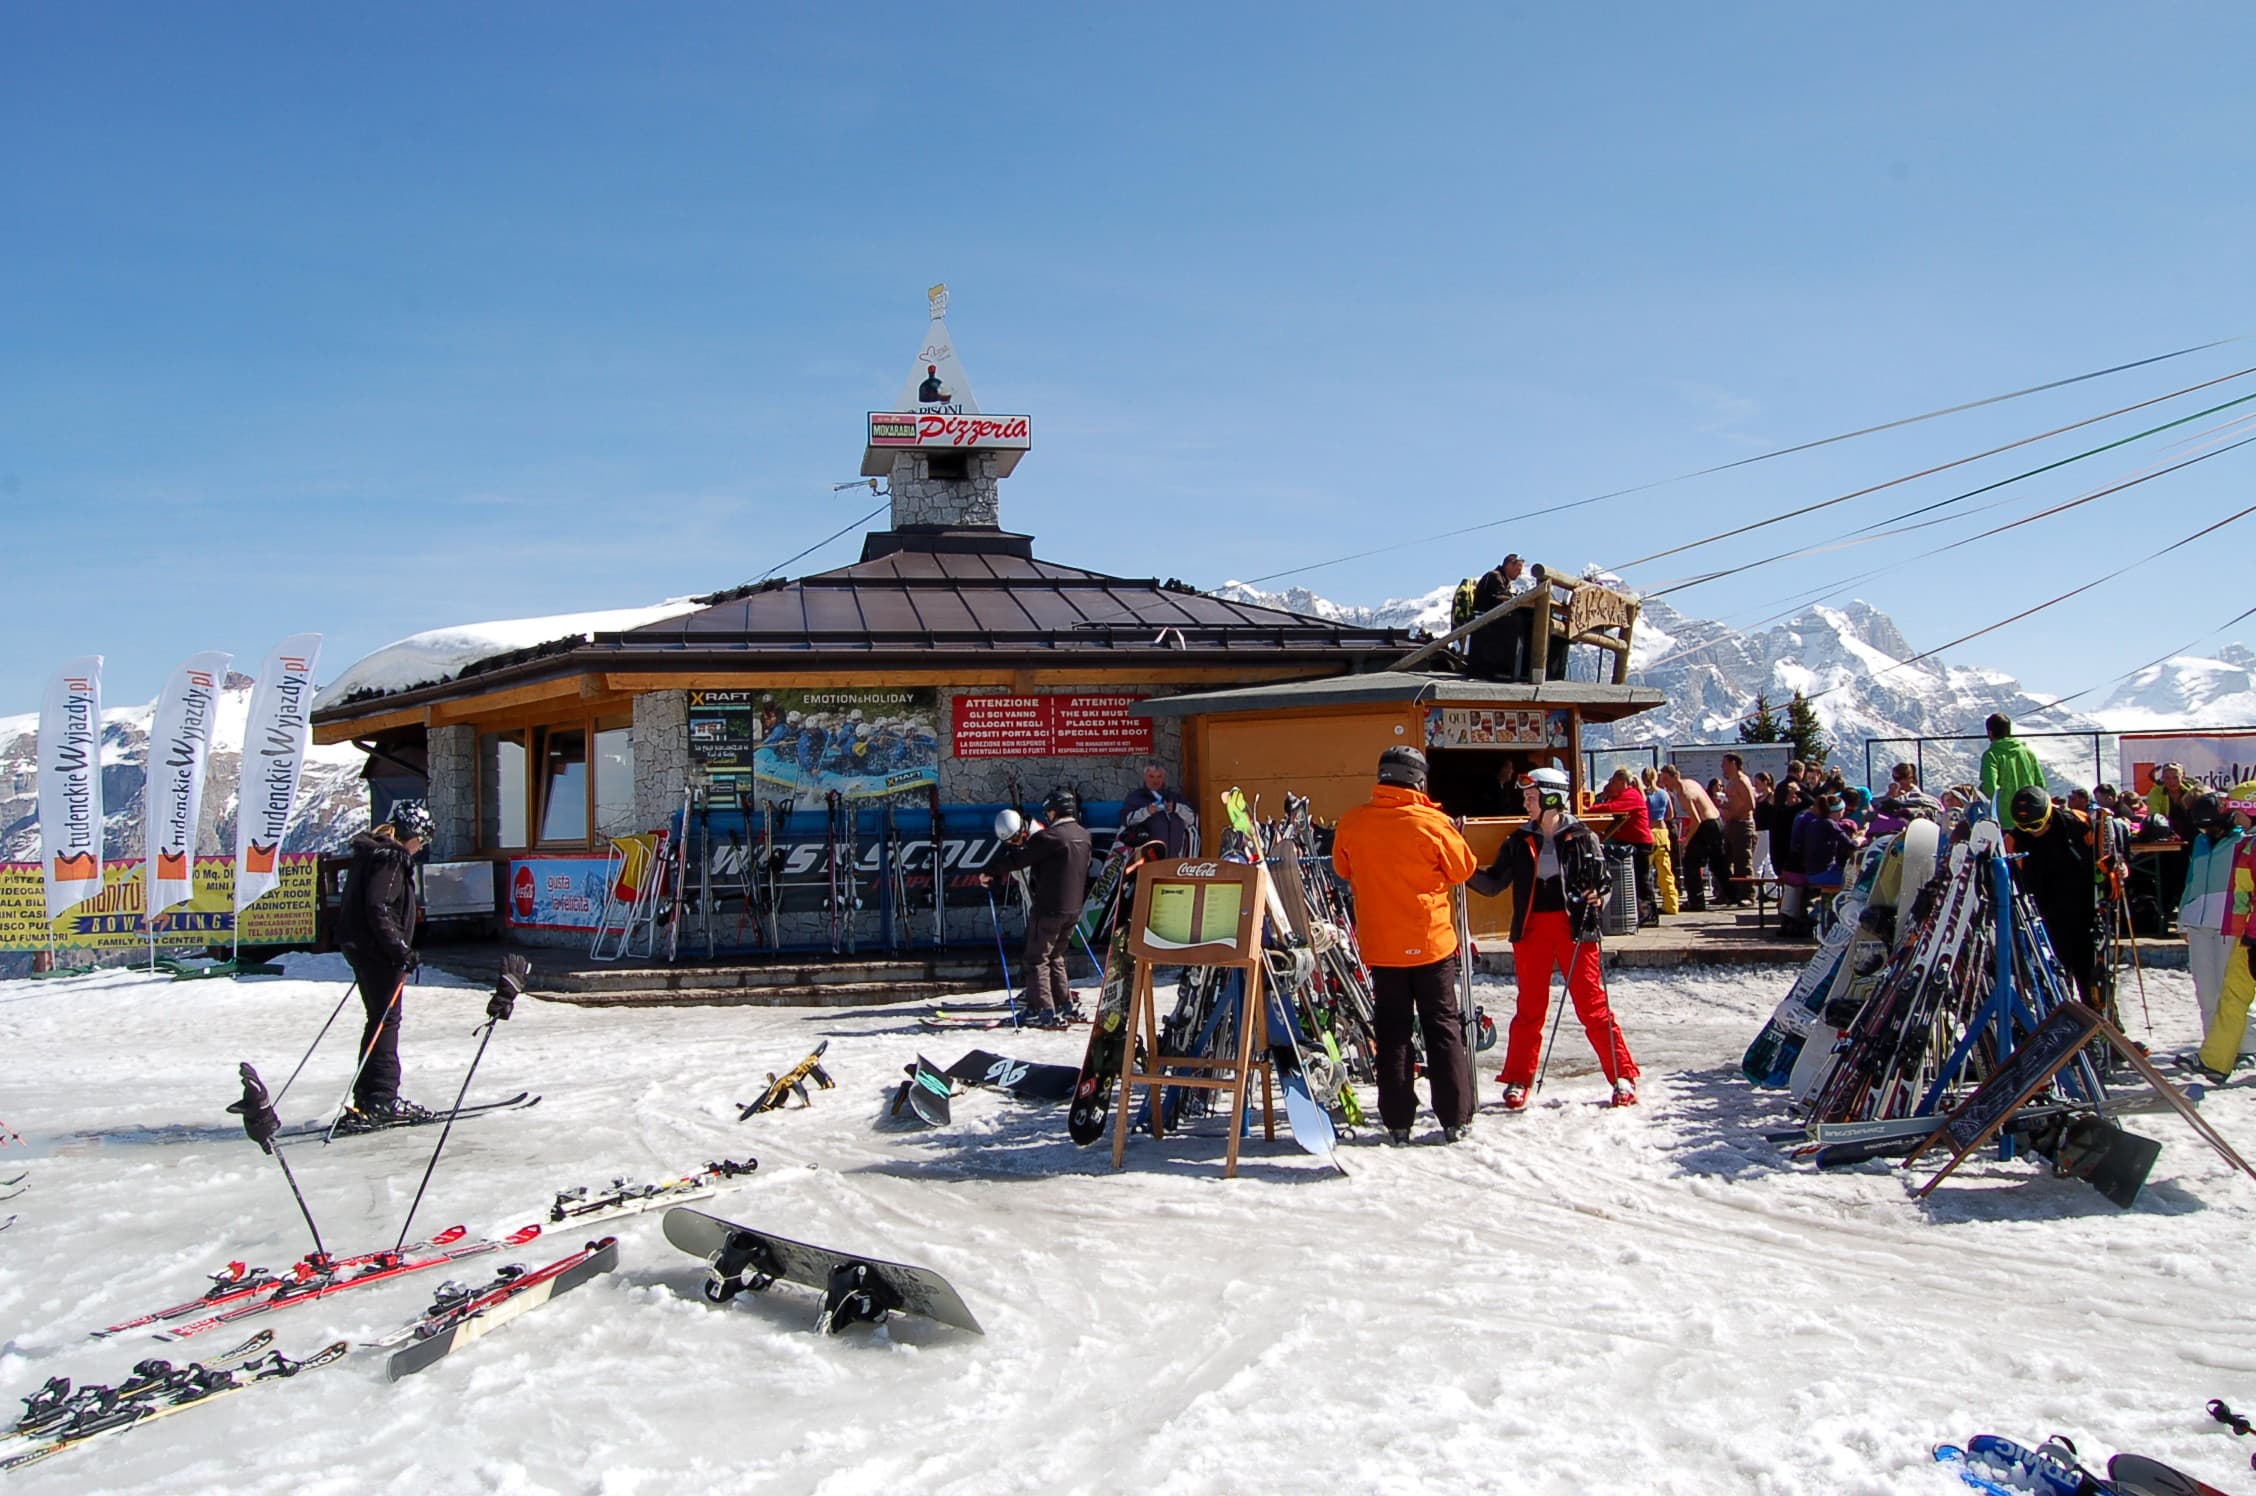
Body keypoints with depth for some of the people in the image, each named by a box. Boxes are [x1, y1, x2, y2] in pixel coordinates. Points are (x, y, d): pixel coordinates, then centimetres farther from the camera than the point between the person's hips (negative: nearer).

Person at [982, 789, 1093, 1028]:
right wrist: (1026, 843, 21)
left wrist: (990, 871, -1)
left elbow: (1019, 859, -13)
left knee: (1037, 958, -1)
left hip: (1049, 908, -8)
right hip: (1073, 908, 8)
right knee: (1056, 956, 21)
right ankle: (1065, 1005, 21)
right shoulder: (1083, 835, 9)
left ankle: (1043, 1010, -6)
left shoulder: (1050, 836, -17)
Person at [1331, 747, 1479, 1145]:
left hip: (1381, 944, 2)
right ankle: (1455, 1119, 11)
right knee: (1443, 1027, 9)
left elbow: (1343, 869, 11)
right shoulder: (1431, 823, -15)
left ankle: (1397, 1122, 10)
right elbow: (1463, 869, -1)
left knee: (1392, 1031, 10)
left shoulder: (1352, 823, -6)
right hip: (1431, 941, -2)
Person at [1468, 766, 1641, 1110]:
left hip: (1574, 928, -3)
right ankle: (1517, 1081, 15)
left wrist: (1597, 898, -15)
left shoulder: (1581, 838, 1)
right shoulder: (1518, 843, 8)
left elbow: (1603, 881, 6)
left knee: (1593, 1005, -2)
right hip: (1531, 931, 3)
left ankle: (1623, 1077, 6)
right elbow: (1493, 883, 6)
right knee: (1530, 1008, 7)